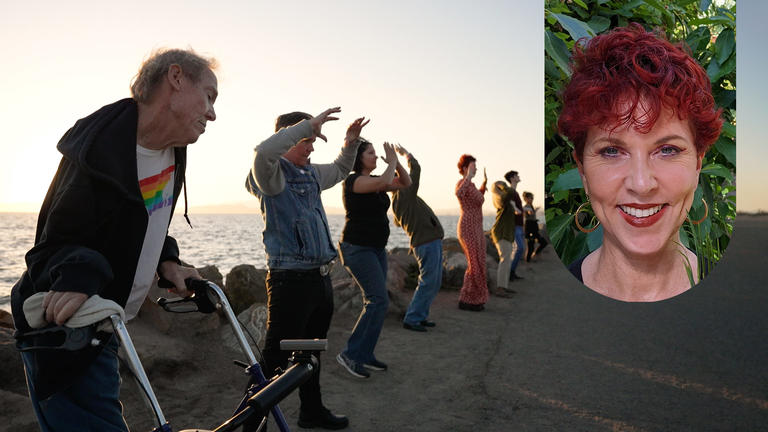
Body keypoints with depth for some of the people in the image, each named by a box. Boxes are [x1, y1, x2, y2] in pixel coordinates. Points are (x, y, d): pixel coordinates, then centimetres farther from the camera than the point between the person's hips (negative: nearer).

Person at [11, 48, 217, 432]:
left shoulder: (171, 148, 2)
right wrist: (78, 274, -39)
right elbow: (54, 246, -19)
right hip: (61, 329, -8)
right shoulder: (98, 150, -24)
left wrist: (166, 261, 1)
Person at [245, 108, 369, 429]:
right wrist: (307, 125, -26)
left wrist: (350, 142, 17)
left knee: (311, 352, 22)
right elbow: (263, 152, -33)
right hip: (291, 279, -9)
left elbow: (340, 169, 34)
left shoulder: (311, 173, 15)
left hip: (321, 277, 9)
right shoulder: (273, 174, -10)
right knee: (276, 359, -4)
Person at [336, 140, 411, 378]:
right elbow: (383, 182, -31)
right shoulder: (353, 181, -14)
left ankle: (365, 354, 18)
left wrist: (396, 162, 1)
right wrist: (391, 163, -13)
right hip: (357, 249, -9)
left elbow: (405, 182, 14)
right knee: (379, 300, -15)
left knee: (375, 302, 9)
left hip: (377, 249, 9)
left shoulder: (374, 181, 12)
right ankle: (350, 354, -7)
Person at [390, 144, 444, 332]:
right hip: (428, 243, -10)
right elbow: (415, 168, -10)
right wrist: (406, 153, 7)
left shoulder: (396, 203, 14)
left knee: (434, 282, 16)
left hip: (431, 242, 10)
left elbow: (397, 223, 32)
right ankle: (411, 319, -1)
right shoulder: (405, 195, -11)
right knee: (428, 283, -6)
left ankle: (420, 316, 21)